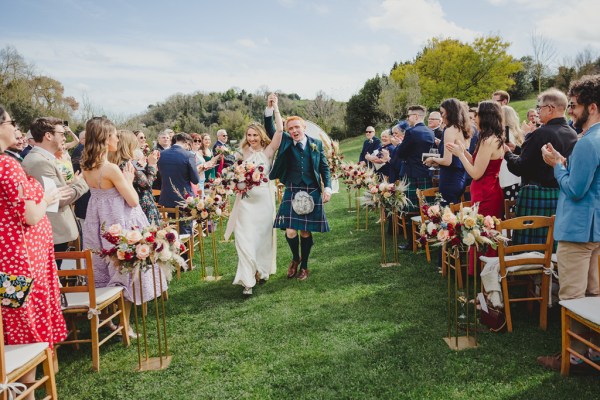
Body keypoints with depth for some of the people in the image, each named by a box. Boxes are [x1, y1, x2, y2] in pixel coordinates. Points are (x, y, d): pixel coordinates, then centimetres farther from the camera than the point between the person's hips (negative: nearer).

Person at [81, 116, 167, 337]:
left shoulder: (86, 167, 1)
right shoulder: (111, 169, -23)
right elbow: (133, 200, -17)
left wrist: (124, 179, 9)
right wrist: (128, 180, -3)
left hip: (98, 223, 8)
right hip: (118, 224, -8)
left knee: (105, 273, 20)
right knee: (124, 272, 5)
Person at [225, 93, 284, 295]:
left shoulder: (268, 151, -4)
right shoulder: (244, 152, 8)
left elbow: (280, 130, -15)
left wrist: (275, 107, -15)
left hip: (263, 199, -2)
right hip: (246, 200, 2)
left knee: (262, 236, 11)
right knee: (245, 239, -4)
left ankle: (262, 269, 32)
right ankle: (248, 280, -2)